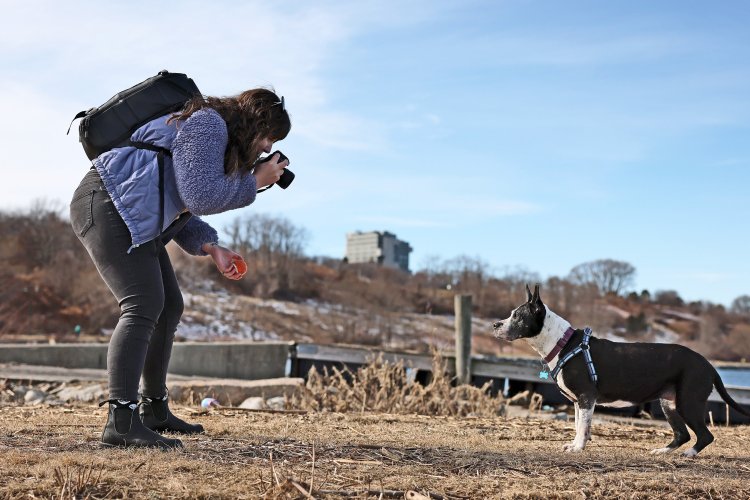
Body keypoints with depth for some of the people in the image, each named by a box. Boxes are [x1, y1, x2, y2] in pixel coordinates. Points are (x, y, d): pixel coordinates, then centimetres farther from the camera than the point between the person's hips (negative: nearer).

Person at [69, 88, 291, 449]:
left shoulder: (220, 139, 21)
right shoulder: (208, 125, -11)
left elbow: (181, 209, 22)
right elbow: (200, 196, -20)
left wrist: (212, 248, 9)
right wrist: (255, 181, -9)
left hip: (134, 219, 11)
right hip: (106, 205, -11)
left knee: (169, 307, 13)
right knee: (143, 306, -21)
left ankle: (154, 409, 23)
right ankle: (121, 421, -27)